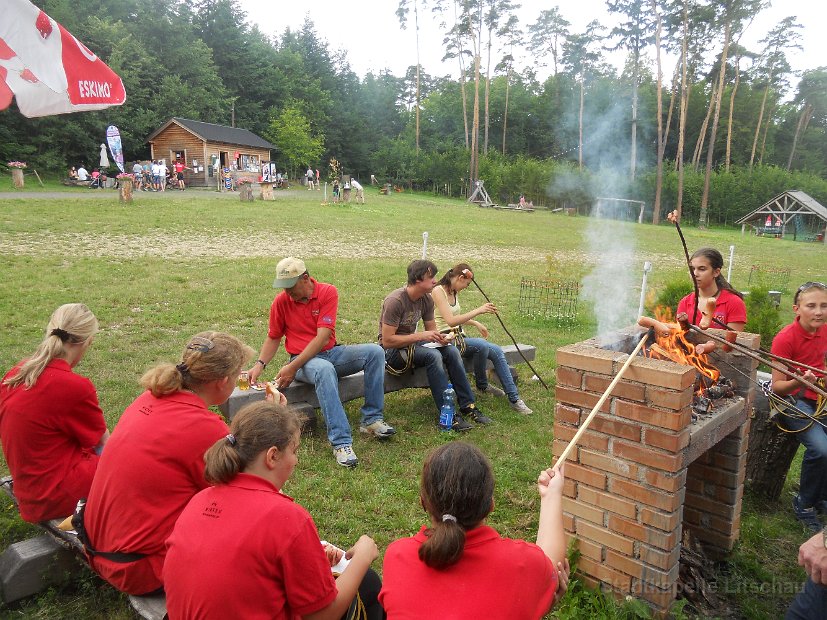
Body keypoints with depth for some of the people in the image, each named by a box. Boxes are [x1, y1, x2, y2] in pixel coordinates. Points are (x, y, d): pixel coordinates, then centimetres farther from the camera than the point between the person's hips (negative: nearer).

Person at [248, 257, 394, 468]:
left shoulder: (328, 292, -10)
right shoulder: (281, 301, -3)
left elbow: (322, 337, -17)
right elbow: (273, 338, 11)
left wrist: (293, 367, -21)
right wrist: (259, 365, -7)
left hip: (331, 352, 2)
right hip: (302, 360, -2)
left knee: (374, 352, -21)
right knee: (324, 369, -39)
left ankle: (372, 419, -16)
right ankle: (341, 442, -42)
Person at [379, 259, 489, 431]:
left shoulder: (427, 299, 1)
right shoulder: (395, 301, -23)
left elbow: (432, 328, 10)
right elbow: (387, 341, -25)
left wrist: (440, 337, -15)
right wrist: (421, 336, -27)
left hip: (413, 343, 7)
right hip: (392, 351, -7)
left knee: (452, 351, -14)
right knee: (433, 355, -31)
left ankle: (468, 406, -9)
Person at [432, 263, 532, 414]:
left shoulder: (454, 293, 13)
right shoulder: (438, 291, -14)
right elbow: (450, 321, -26)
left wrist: (476, 323, 20)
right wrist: (478, 310, -29)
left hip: (457, 337, 9)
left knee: (496, 351, -10)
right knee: (482, 345, -31)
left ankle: (514, 399, -8)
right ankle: (482, 385, -5)